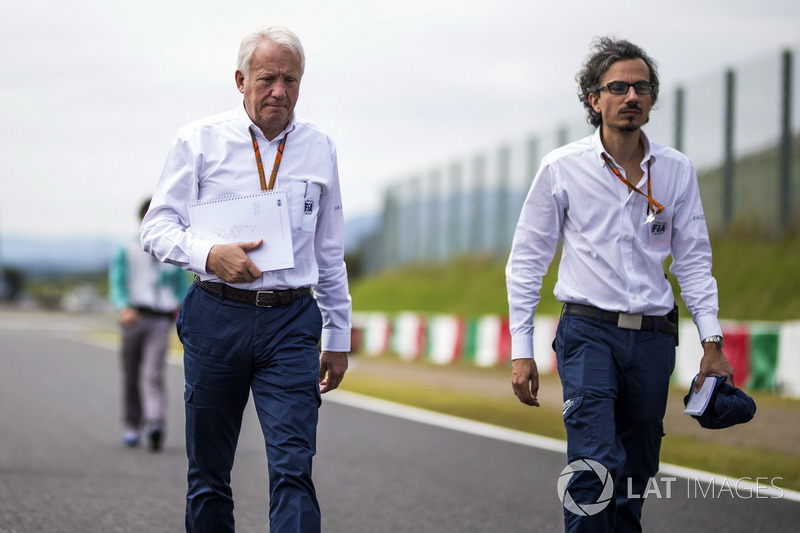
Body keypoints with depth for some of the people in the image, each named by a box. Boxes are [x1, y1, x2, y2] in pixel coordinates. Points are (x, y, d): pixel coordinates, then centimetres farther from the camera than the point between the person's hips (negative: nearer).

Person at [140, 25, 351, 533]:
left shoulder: (319, 147, 11)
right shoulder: (200, 141, 3)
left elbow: (331, 251, 17)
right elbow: (157, 226, 0)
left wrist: (338, 337, 17)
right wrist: (210, 255, -19)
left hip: (291, 322, 1)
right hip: (216, 315, -1)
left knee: (294, 467, -12)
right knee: (208, 473, 7)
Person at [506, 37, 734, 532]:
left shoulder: (677, 171, 6)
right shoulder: (563, 169, -1)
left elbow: (694, 262, 11)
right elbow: (526, 261, 4)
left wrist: (712, 342, 1)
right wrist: (521, 351, -1)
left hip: (653, 339, 3)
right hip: (589, 332, -3)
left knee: (635, 479, 8)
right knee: (595, 465, -19)